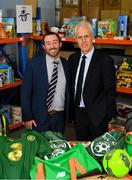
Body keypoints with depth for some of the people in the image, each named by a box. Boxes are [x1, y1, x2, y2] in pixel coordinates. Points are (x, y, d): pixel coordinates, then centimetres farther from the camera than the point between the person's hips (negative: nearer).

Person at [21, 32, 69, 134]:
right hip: (39, 117, -3)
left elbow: (68, 92, 9)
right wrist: (27, 117, -8)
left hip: (60, 117, 3)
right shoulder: (34, 63, -7)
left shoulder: (66, 64, 3)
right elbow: (25, 93, -6)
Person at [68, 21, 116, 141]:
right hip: (78, 113, 5)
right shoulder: (73, 59, 5)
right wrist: (71, 111, 8)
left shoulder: (105, 60, -13)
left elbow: (110, 92, -11)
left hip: (96, 115, -5)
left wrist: (107, 117, -11)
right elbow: (71, 87, 10)